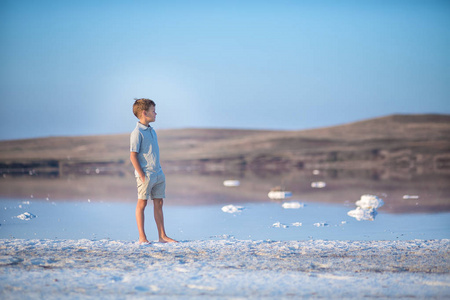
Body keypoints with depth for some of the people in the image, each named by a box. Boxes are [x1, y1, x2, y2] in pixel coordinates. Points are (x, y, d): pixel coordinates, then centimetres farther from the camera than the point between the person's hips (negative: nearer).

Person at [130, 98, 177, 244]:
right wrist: (142, 176, -16)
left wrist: (158, 171, 18)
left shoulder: (151, 131, 16)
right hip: (145, 175, -8)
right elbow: (133, 156, -14)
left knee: (159, 204, 8)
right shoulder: (137, 133, -10)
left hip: (158, 174, 8)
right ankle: (142, 237, 2)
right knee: (142, 204, -2)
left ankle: (162, 236, 12)